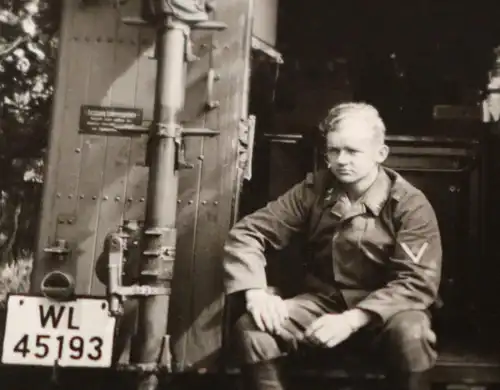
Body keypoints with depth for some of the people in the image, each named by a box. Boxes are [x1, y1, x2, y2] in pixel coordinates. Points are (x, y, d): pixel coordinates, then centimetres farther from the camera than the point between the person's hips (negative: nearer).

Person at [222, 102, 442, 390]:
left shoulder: (410, 204, -12)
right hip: (324, 300, 2)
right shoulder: (314, 190, -3)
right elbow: (247, 233, -4)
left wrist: (353, 320, -32)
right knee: (251, 329, -24)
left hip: (384, 309, -2)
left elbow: (418, 282, -20)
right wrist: (256, 290, -23)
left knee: (411, 334, -37)